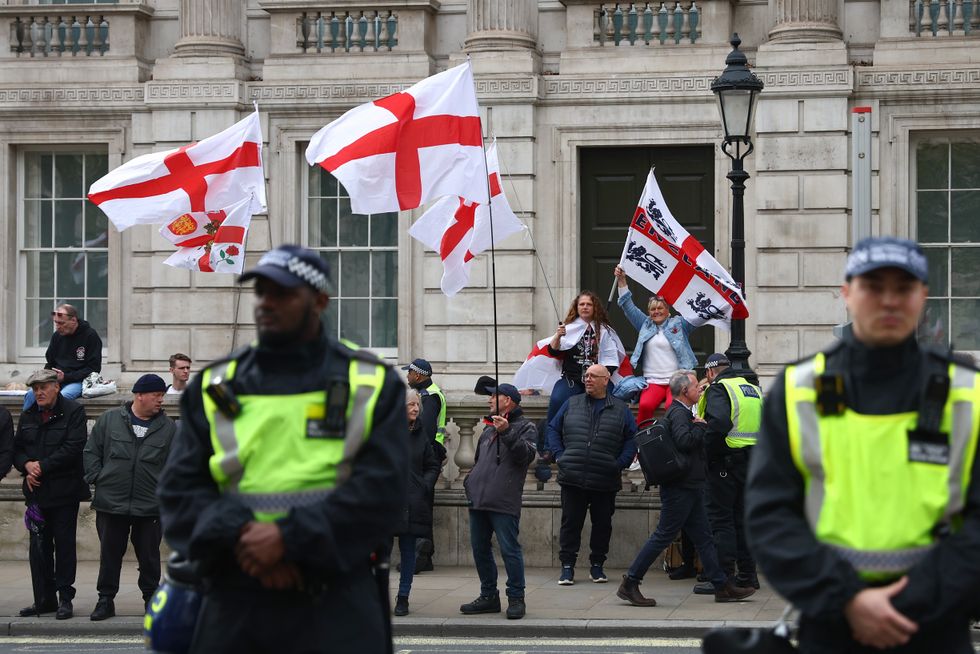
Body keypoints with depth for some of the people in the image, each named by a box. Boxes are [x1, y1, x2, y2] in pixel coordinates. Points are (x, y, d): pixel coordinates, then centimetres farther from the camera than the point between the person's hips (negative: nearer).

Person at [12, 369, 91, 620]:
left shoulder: (73, 411, -6)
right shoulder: (28, 416, 13)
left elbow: (73, 448, -15)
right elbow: (17, 448, 13)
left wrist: (42, 466, -15)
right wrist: (27, 466, -8)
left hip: (64, 492, -5)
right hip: (36, 491, 5)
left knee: (64, 544, -2)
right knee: (39, 545, 7)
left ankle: (65, 598, 4)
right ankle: (45, 598, 14)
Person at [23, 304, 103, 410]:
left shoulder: (90, 336, -5)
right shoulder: (57, 336, 12)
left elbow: (94, 369, -8)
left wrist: (66, 377, -15)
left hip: (78, 381, -6)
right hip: (56, 379, 6)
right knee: (31, 394, -20)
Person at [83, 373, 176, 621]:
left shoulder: (168, 428, 4)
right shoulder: (109, 419, 3)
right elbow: (91, 452, 8)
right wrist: (96, 478, -1)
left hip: (150, 506, 0)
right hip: (111, 504, 0)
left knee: (149, 557, 6)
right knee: (110, 554, 7)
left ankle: (151, 598, 19)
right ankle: (106, 600, 16)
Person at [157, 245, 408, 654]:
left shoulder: (372, 385, 6)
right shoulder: (214, 387, 13)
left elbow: (380, 488, -6)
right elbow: (179, 489, 5)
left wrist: (291, 537, -16)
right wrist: (239, 537, -14)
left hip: (336, 604, -2)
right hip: (234, 599, 2)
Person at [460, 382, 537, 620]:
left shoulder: (525, 427, 3)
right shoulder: (489, 428, 25)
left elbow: (526, 454, -15)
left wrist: (507, 432, -23)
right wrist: (470, 481, 17)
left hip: (504, 502, -8)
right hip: (478, 499, 8)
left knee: (509, 549, -9)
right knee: (480, 549, 9)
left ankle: (516, 598, -3)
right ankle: (489, 596, 18)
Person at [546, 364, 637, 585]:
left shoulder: (620, 409, 6)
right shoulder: (572, 404, 10)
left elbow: (632, 438, 6)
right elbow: (553, 428, 14)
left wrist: (620, 463, -5)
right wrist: (559, 455, 2)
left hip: (605, 482, 0)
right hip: (572, 478, 0)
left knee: (602, 524, 7)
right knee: (570, 522, 0)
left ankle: (597, 566, 18)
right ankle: (567, 566, 6)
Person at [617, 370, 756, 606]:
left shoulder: (682, 412, 18)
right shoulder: (678, 413, -14)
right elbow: (683, 441, -30)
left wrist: (698, 427, 7)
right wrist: (700, 426, -14)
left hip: (688, 488, 11)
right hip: (680, 488, -11)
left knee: (703, 538, 11)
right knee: (663, 536, -7)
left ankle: (722, 586, 14)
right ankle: (629, 584, -3)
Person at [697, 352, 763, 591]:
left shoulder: (718, 389, -8)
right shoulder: (754, 389, 17)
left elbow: (718, 424, -25)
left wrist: (704, 452, -16)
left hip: (725, 463, -7)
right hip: (752, 463, 7)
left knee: (720, 518, -3)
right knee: (742, 518, 14)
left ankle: (724, 575, -7)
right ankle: (747, 574, 16)